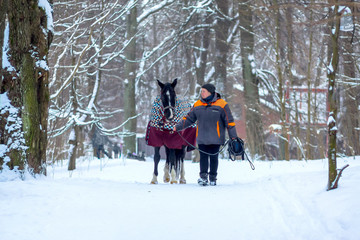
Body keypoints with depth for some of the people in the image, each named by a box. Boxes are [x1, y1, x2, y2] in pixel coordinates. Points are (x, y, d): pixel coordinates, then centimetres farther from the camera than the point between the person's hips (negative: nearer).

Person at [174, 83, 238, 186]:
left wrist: (233, 137, -2)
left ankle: (213, 178, 13)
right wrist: (178, 127, 8)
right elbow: (189, 119, 16)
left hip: (215, 138, -3)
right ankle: (203, 177, -10)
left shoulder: (221, 104, -3)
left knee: (213, 157, 3)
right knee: (203, 157, -5)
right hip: (202, 138, 3)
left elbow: (229, 121, -1)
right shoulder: (197, 105, 8)